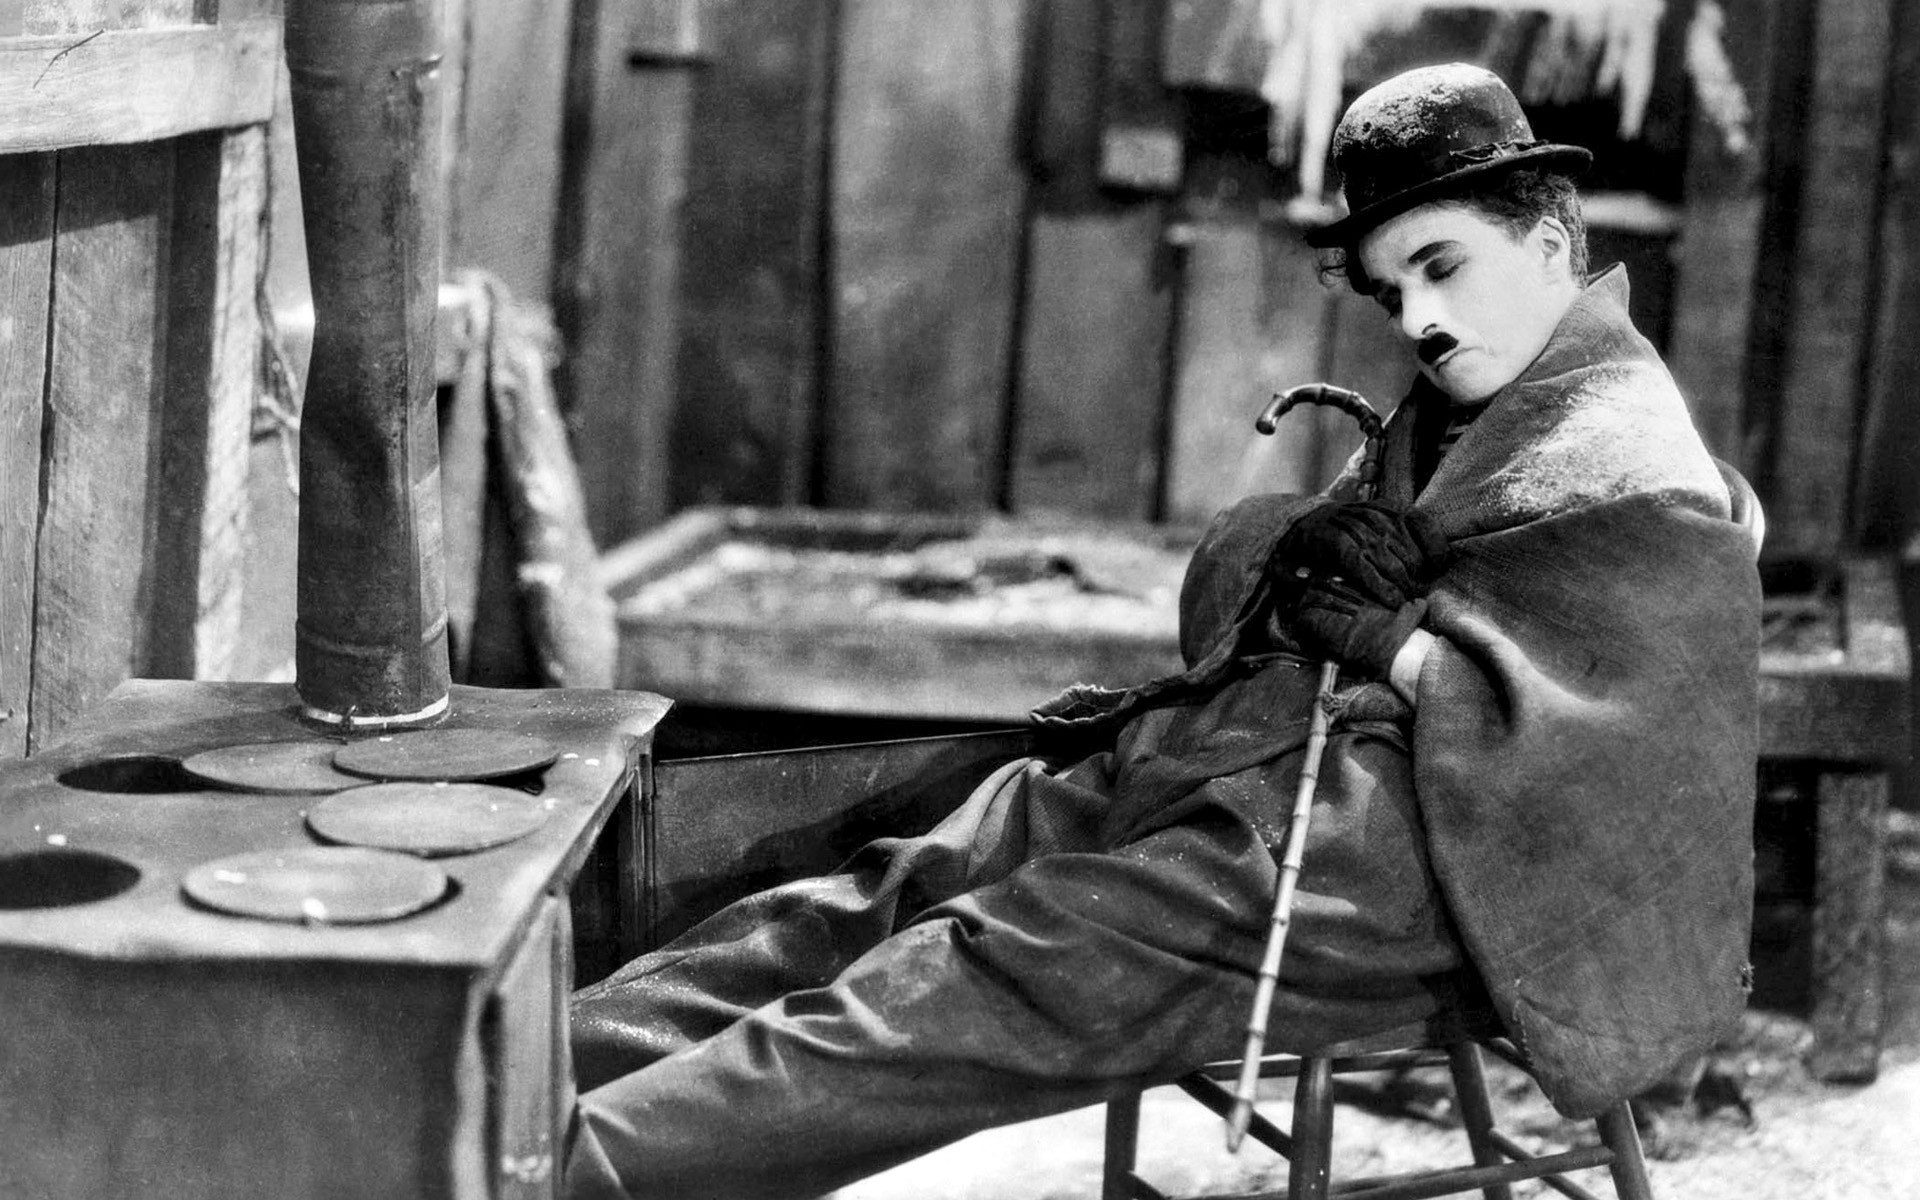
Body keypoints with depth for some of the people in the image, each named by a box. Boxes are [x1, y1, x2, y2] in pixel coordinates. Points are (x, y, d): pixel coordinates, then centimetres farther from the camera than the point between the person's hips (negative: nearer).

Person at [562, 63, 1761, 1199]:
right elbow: (1235, 577, 24)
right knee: (896, 893, -6)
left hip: (1407, 854, -9)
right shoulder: (1457, 415, 19)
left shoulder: (1651, 496, -7)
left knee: (1021, 965, -23)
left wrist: (1382, 636, -11)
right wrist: (1301, 561, 1)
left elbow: (1572, 731, -19)